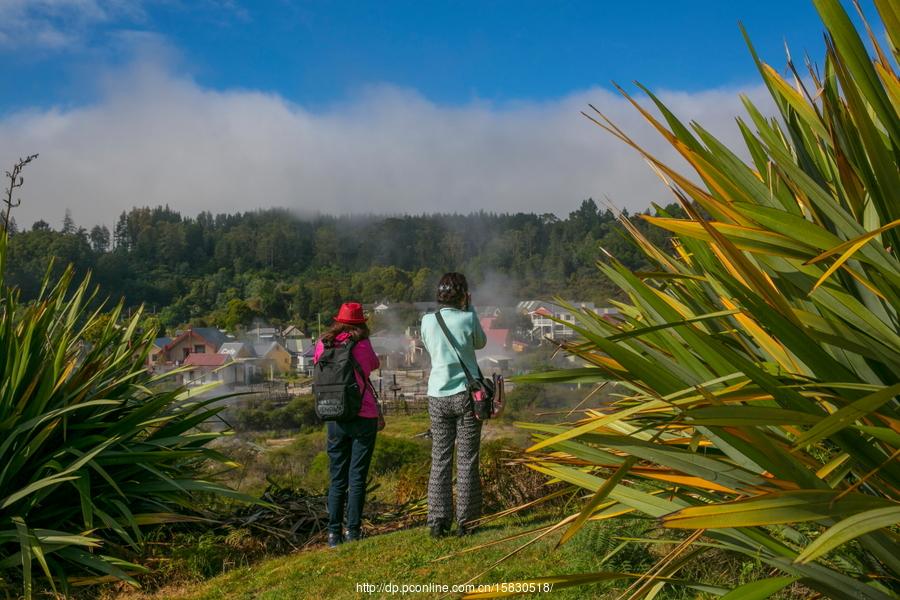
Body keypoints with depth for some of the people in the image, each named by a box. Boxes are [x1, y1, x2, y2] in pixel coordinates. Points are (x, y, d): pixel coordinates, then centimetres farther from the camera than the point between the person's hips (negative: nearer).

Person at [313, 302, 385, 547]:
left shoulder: (322, 345, 1)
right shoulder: (362, 345, -7)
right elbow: (375, 365, 11)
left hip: (335, 418, 3)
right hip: (363, 417, -3)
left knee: (337, 479, 12)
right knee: (357, 478, 4)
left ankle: (334, 533, 12)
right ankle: (353, 532, 6)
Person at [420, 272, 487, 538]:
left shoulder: (428, 321, -1)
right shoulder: (468, 318, -8)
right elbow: (481, 343, 11)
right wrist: (469, 309, 12)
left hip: (437, 396, 3)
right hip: (466, 394, -2)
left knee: (440, 459, 8)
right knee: (467, 460, 5)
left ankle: (438, 521, 6)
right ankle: (465, 521, 8)